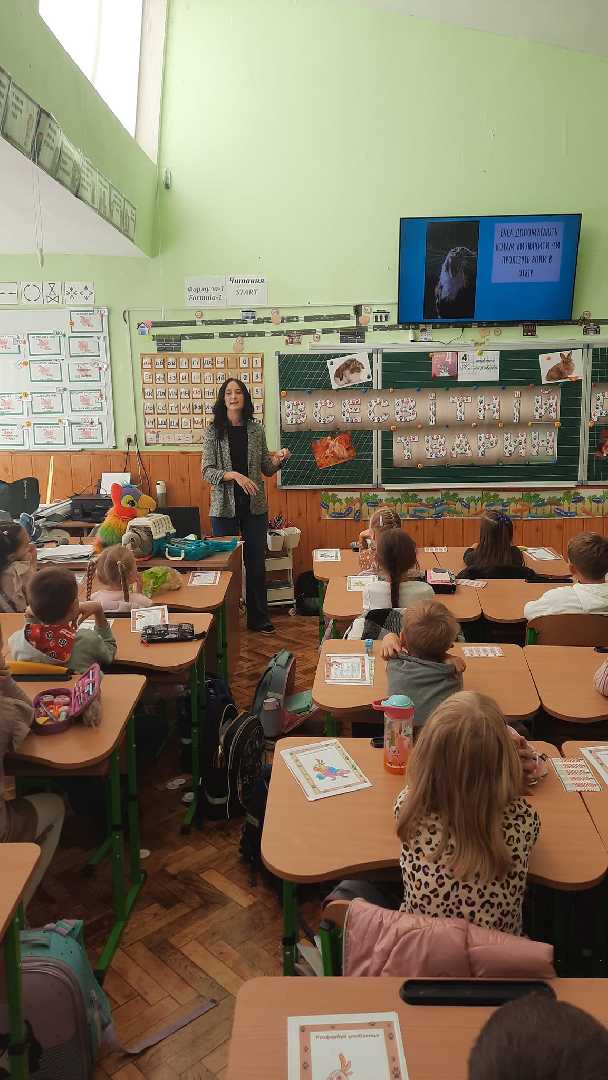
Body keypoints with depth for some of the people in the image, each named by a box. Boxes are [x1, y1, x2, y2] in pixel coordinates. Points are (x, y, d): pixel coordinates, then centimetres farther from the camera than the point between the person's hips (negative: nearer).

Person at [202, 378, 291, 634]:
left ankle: (258, 618, 21)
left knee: (256, 562, 8)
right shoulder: (213, 431, -3)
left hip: (254, 506, 2)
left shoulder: (256, 430, 4)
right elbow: (207, 471, -8)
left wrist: (278, 460, -9)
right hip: (224, 506, -2)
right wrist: (233, 475, -23)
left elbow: (266, 470, 11)